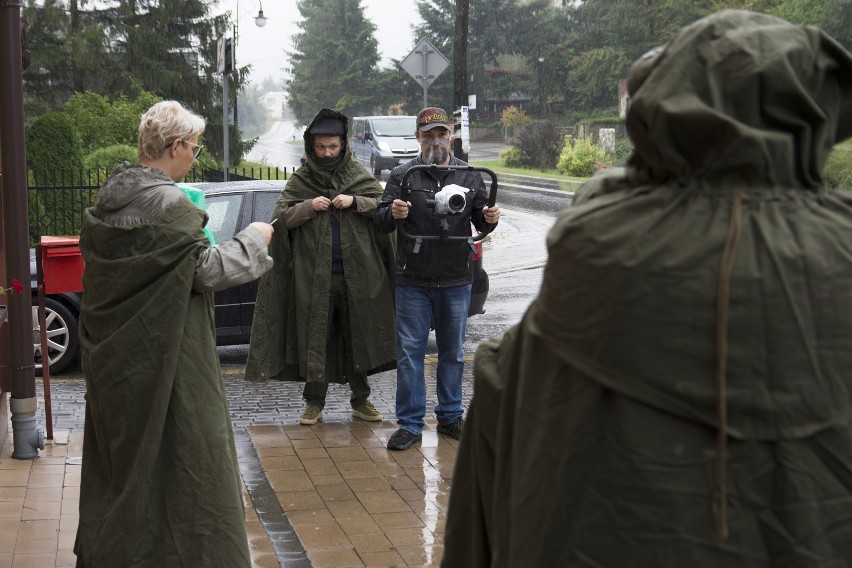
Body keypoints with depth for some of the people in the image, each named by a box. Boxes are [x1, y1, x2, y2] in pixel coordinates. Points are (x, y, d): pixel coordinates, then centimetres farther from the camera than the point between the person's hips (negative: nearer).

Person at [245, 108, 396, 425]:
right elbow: (279, 217, 0)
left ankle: (360, 400, 20)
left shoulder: (357, 175, 6)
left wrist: (355, 202, -13)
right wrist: (308, 206, -15)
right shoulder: (301, 179, 3)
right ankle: (314, 402, 16)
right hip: (314, 276, -1)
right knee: (314, 339, 4)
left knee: (359, 336, 8)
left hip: (357, 273, 1)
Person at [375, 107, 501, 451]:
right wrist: (392, 213, -25)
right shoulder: (402, 175, 0)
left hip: (456, 281, 2)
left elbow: (481, 221, 13)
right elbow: (381, 221, -3)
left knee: (453, 352, 12)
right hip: (413, 282, -2)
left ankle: (450, 415, 26)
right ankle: (410, 423, 9)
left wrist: (489, 219, -10)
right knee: (410, 352, 0)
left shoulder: (469, 176, 7)